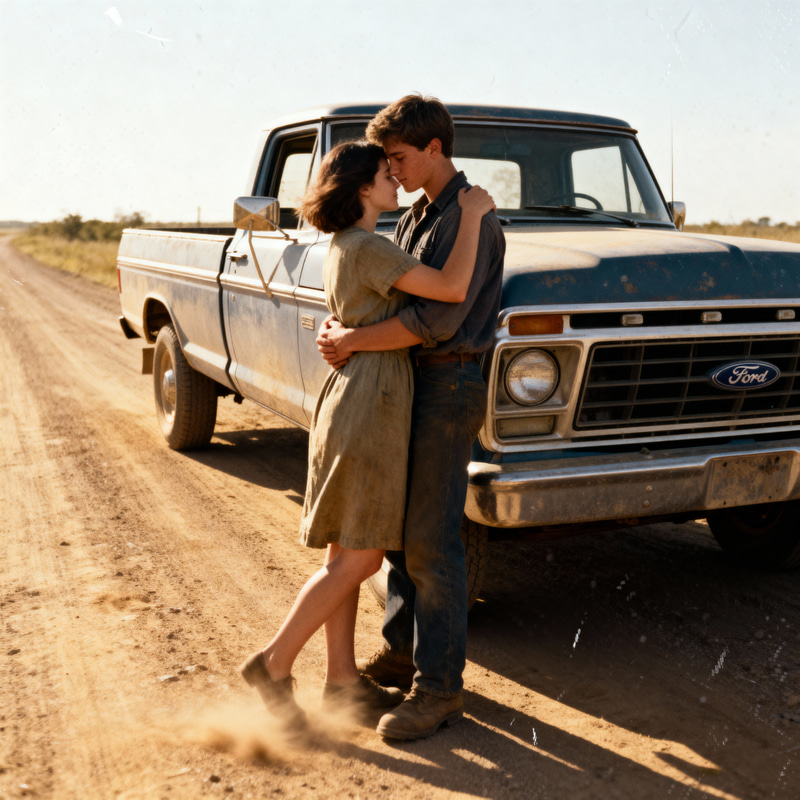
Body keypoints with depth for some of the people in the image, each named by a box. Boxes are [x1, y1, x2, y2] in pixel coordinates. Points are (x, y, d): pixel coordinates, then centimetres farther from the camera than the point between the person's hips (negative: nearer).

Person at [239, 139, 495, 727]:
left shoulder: (343, 248, 15)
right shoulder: (368, 249, -15)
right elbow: (454, 289, -23)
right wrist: (473, 214, -12)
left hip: (350, 406, 10)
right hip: (370, 408, -10)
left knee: (347, 553, 12)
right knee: (358, 559, -2)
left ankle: (343, 679, 22)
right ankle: (275, 664, 8)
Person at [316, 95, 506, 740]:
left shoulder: (471, 219, -15)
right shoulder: (418, 217, 15)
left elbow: (438, 318, -24)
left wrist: (355, 342, -19)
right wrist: (341, 326, -5)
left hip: (450, 384, -9)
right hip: (411, 382, 9)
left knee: (432, 539, -7)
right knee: (398, 523, 15)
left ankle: (439, 686, 4)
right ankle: (403, 650, 29)